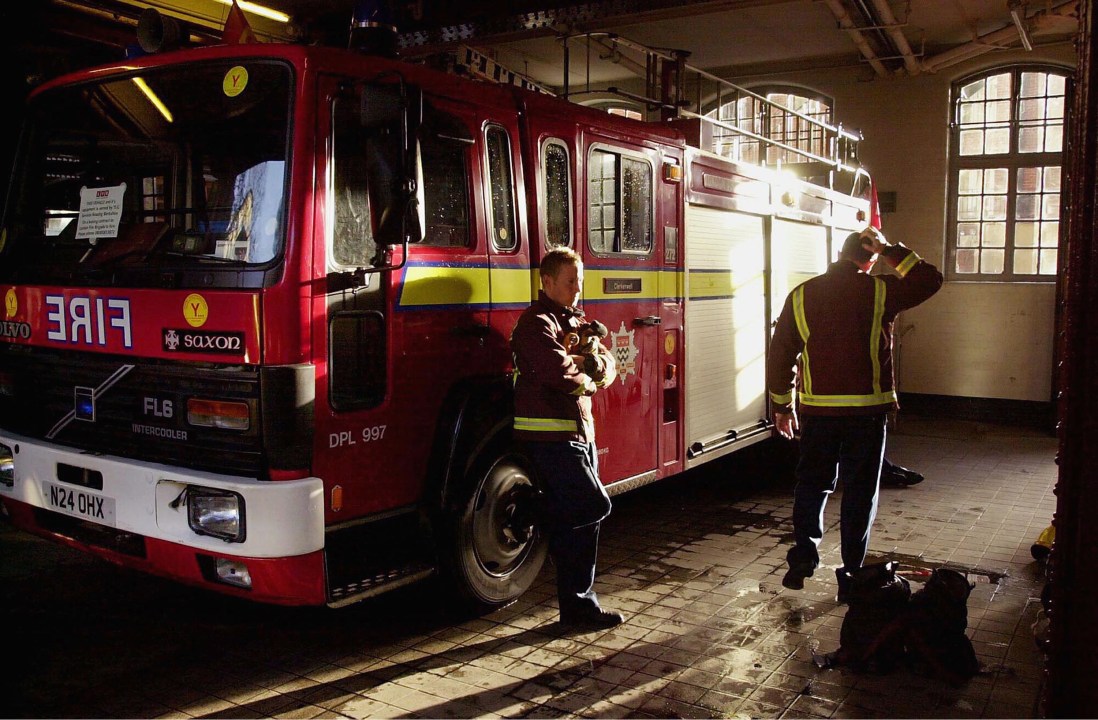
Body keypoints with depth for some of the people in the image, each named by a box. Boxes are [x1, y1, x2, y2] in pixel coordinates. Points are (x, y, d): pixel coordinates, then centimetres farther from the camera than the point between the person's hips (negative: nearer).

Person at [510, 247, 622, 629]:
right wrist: (588, 379, -4)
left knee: (579, 523, 10)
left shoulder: (574, 322, 18)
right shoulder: (536, 323, -11)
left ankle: (579, 605, 17)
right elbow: (562, 372, -24)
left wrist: (593, 364, -11)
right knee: (594, 507, -13)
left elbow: (607, 365, 12)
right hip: (550, 436, -9)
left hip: (579, 432, 9)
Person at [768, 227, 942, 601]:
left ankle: (803, 551, 6)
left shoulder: (801, 295, 2)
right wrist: (890, 250, 12)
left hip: (816, 410, 2)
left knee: (812, 484, 17)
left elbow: (780, 354, 4)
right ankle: (851, 574, 12)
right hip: (866, 410, -1)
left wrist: (782, 406, 13)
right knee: (860, 492, 8)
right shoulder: (879, 291, -5)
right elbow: (929, 279, 10)